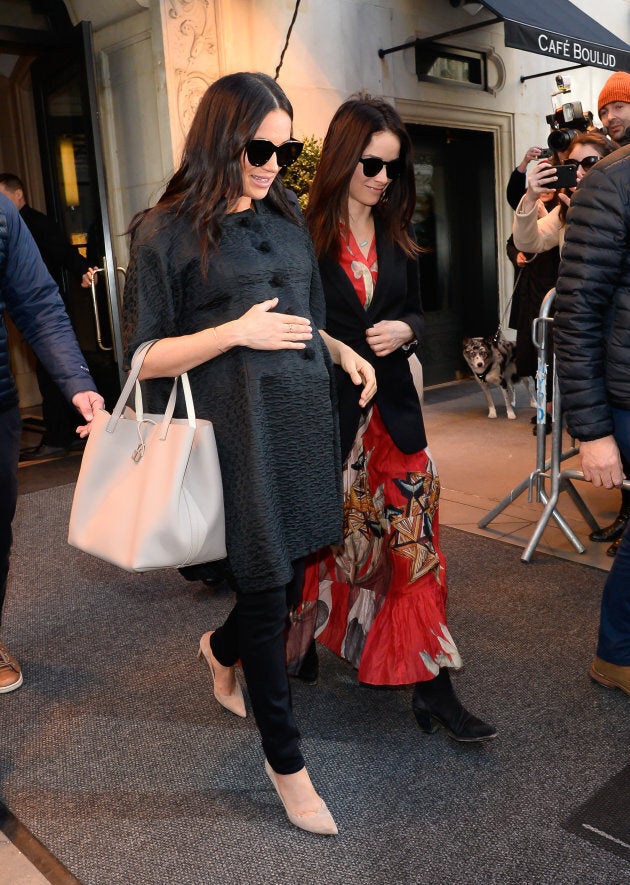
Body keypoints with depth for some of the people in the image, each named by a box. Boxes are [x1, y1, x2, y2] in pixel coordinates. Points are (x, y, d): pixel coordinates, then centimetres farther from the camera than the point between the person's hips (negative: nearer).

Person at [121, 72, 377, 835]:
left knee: (292, 573, 14)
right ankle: (285, 760, 25)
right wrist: (236, 333, -18)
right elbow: (144, 357, -8)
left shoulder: (285, 217, 12)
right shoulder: (168, 232, -7)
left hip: (305, 420, 6)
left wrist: (340, 350, 5)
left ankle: (223, 649, 49)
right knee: (267, 591, 3)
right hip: (240, 434, -6)